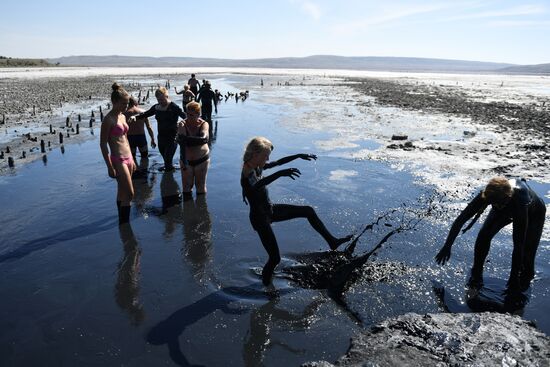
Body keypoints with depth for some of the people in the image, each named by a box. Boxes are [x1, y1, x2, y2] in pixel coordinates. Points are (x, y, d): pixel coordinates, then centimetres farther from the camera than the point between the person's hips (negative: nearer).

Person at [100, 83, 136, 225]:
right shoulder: (108, 119, -13)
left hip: (127, 158, 8)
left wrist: (131, 160, 19)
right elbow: (103, 144, -14)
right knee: (129, 194, -6)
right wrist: (110, 167, -16)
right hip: (118, 160, -8)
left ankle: (122, 221, 28)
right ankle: (124, 222, 6)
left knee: (122, 192, 16)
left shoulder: (122, 116, 11)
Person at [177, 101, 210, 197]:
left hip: (202, 160, 0)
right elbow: (181, 142, -25)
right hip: (186, 160, 0)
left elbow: (204, 139, -32)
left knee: (200, 185, 11)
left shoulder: (204, 124, -12)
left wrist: (186, 138, -31)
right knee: (186, 186, 7)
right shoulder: (182, 124, -13)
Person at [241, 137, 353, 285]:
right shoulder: (247, 173, -26)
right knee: (275, 258, -6)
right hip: (260, 218, -9)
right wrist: (280, 174, -61)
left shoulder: (258, 167, 0)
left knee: (309, 211, 9)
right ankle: (266, 284, 24)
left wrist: (299, 156, 12)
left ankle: (332, 241, 22)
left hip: (270, 210, 9)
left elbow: (278, 162, 14)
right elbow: (256, 185, -49)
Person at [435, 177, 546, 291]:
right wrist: (447, 246, -32)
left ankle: (526, 278, 19)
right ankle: (476, 275, 0)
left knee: (526, 253, -14)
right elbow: (461, 219, -30)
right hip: (505, 208, 3)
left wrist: (514, 277, -36)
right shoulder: (487, 194, -37)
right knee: (483, 235, -18)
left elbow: (518, 244, -41)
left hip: (533, 214, -3)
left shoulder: (520, 201, -46)